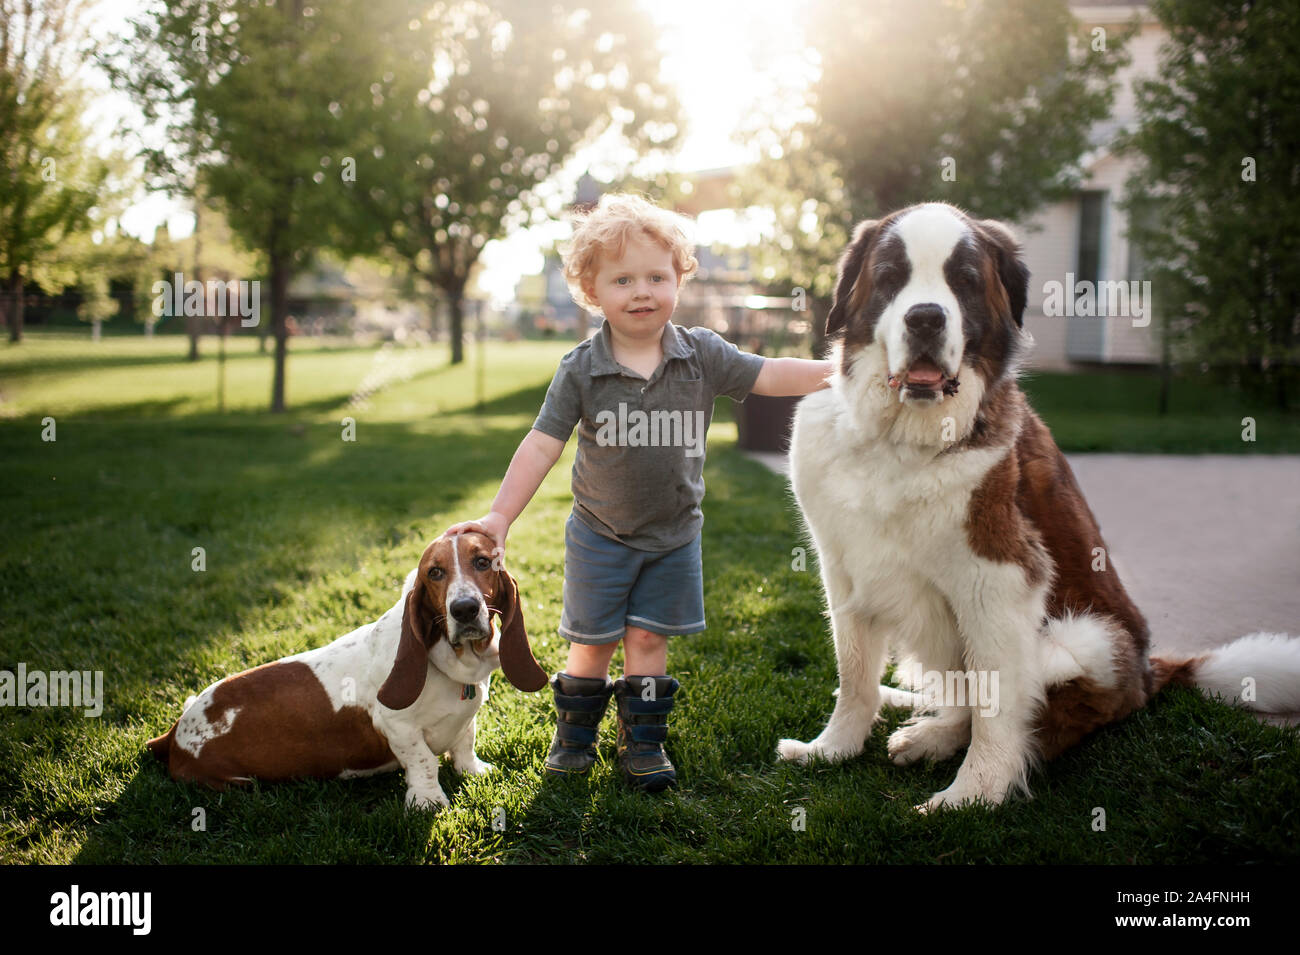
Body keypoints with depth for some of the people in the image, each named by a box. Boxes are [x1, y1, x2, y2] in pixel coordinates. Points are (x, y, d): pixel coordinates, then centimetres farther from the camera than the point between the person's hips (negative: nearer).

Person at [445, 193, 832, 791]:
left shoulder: (702, 355, -9)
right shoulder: (580, 371, -14)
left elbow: (770, 376, -10)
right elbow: (542, 445, -14)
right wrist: (500, 516, -19)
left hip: (675, 534, 1)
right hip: (601, 534, -1)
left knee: (648, 638, 6)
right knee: (592, 642, 7)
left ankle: (642, 741, 21)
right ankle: (574, 732, 28)